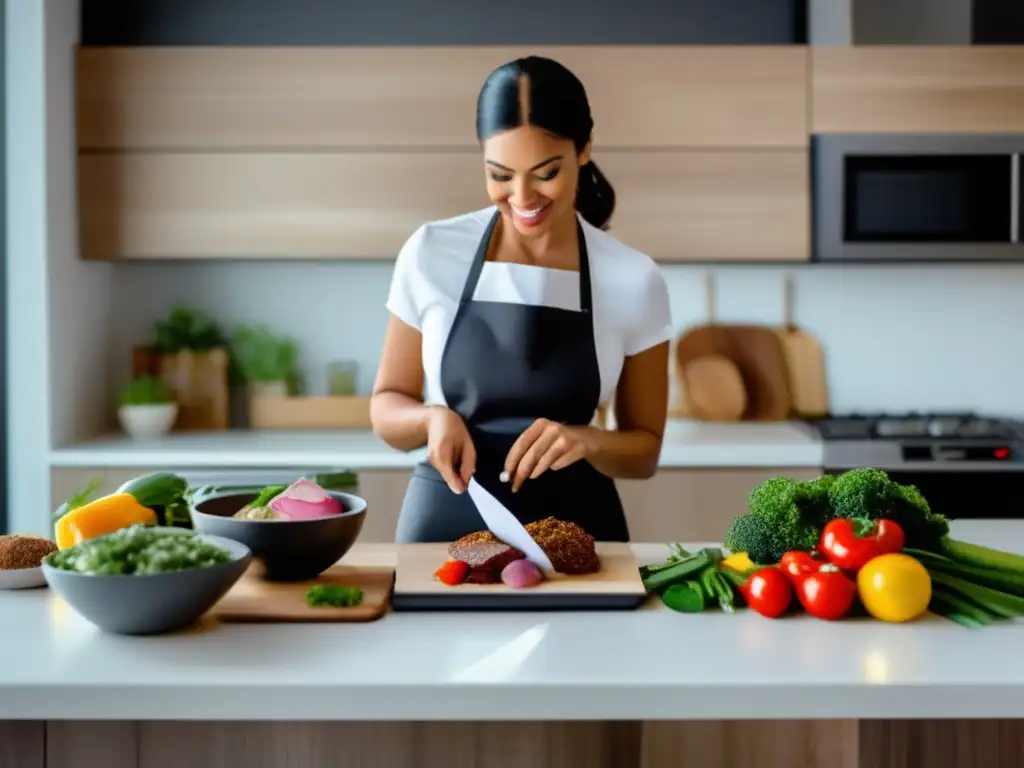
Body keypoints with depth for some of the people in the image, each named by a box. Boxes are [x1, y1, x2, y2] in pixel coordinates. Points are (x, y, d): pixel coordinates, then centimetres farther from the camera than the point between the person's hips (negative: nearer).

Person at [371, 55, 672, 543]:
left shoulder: (633, 280, -3)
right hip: (445, 524, 0)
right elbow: (387, 407, 7)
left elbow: (645, 451, 5)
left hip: (574, 530, 0)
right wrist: (433, 419, -13)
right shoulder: (431, 254, -2)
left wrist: (586, 441, -14)